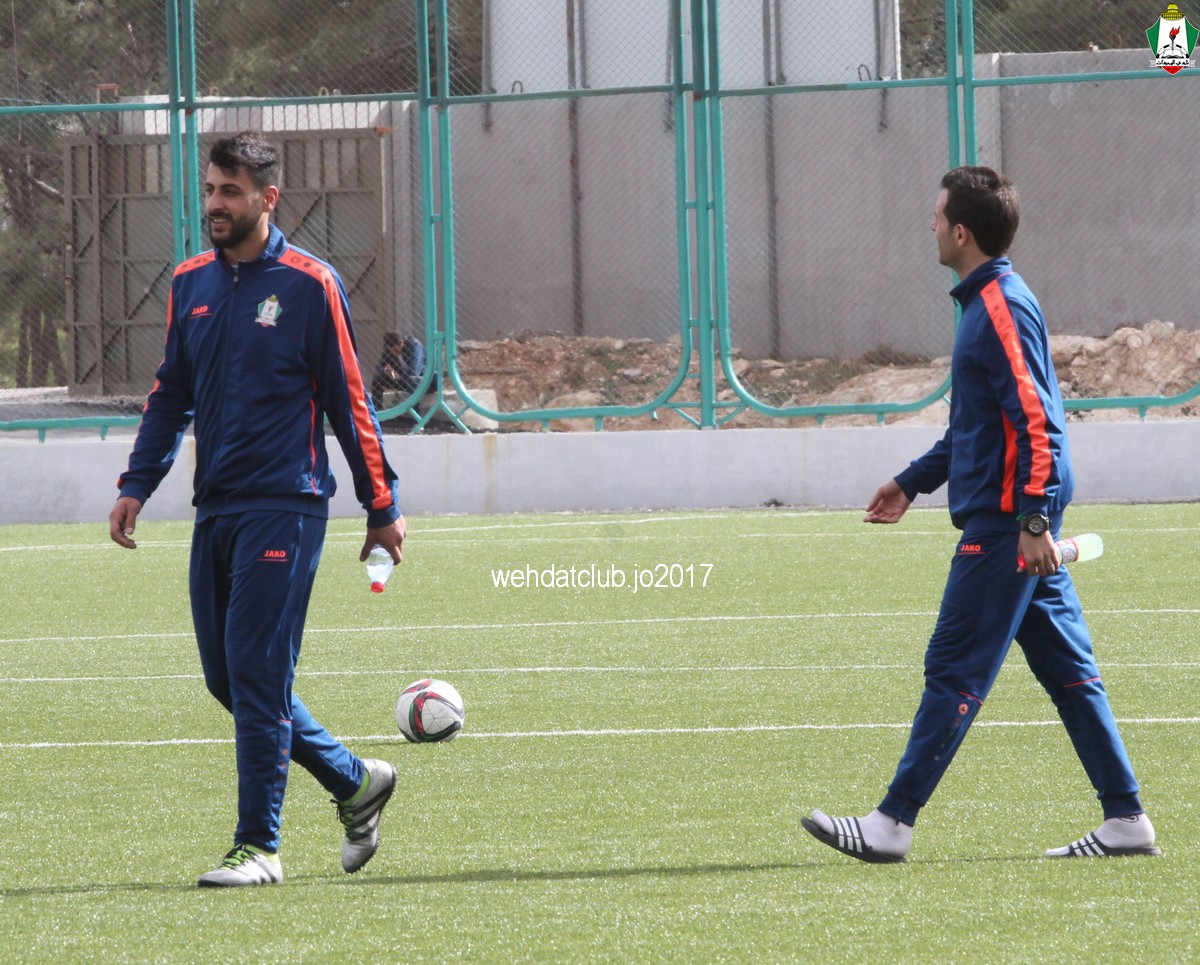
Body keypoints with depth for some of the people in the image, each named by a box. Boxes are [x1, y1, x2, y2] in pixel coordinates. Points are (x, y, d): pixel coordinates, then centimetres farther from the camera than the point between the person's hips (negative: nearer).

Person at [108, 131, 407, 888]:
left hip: (284, 506, -6)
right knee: (228, 677, 8)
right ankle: (356, 783, 24)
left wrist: (381, 506, 0)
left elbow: (349, 401, -2)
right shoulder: (191, 285, 11)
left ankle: (260, 847, -3)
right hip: (216, 509, 7)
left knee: (256, 675, -10)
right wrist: (138, 486, 8)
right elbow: (171, 395, 18)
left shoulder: (309, 285, -5)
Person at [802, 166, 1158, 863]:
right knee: (1067, 669, 9)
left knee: (955, 670, -7)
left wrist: (1034, 520, -24)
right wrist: (912, 483, 30)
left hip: (1004, 524, -10)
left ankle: (894, 823, -4)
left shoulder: (1002, 309, -14)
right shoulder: (987, 302, 17)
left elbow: (1035, 420, -21)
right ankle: (1127, 820, 10)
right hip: (1020, 523, 10)